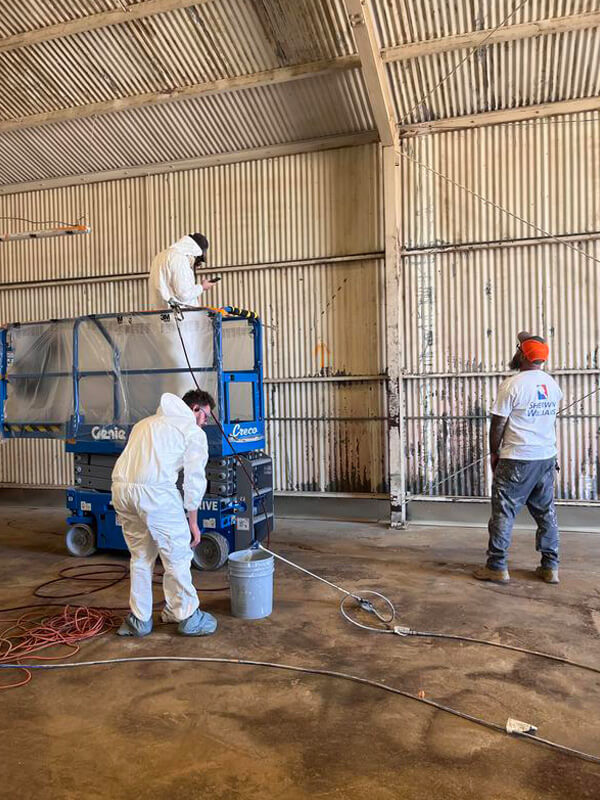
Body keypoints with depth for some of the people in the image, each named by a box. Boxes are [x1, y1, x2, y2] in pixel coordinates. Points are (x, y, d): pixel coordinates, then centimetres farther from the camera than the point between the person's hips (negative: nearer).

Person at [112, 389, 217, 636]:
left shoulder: (146, 423, 31)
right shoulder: (193, 431, 11)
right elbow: (194, 479, 7)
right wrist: (192, 521, 15)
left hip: (121, 488, 7)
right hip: (155, 491, -7)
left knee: (140, 556, 21)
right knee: (177, 555, 9)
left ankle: (139, 620, 28)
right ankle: (187, 617, 20)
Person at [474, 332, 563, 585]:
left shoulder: (512, 385, -14)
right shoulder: (553, 384, 6)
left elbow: (498, 425, -11)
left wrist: (494, 453, 2)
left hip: (517, 460, -6)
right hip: (547, 458, 6)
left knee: (503, 512, 2)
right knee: (546, 512, 14)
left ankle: (497, 567, 6)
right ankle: (550, 567, 20)